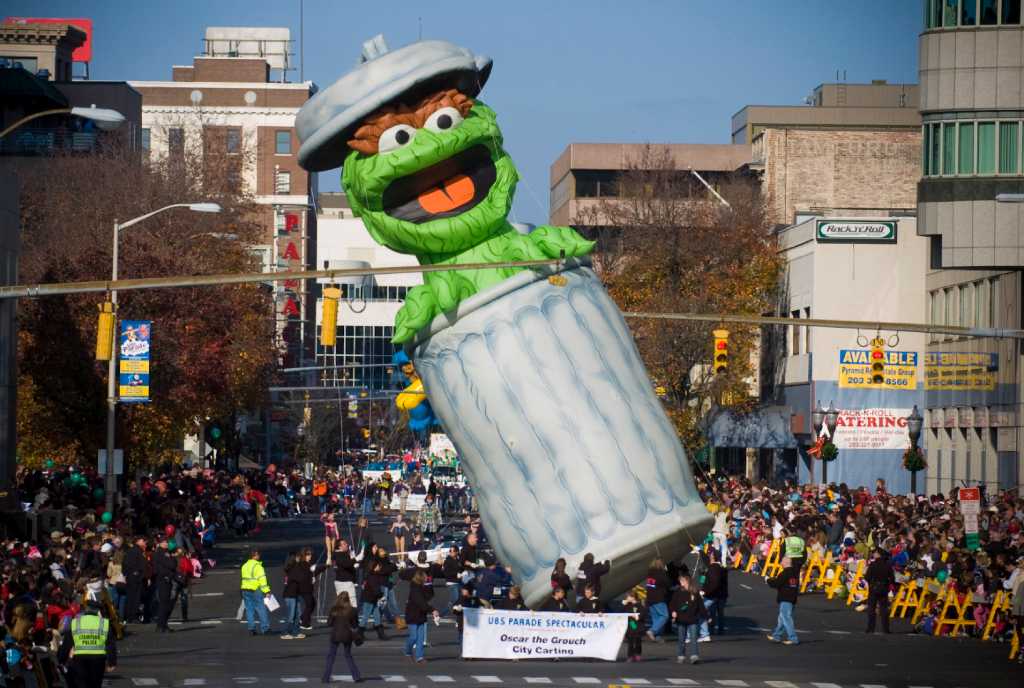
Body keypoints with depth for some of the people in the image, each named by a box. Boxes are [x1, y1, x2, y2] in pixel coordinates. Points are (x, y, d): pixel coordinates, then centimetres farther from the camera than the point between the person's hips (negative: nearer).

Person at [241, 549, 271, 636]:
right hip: (255, 590, -7)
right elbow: (262, 579, -15)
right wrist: (266, 591, -14)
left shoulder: (244, 566, 14)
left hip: (245, 590, 7)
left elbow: (245, 578, 15)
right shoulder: (257, 566, -11)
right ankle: (264, 628, 1)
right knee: (261, 609, 0)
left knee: (249, 610, 7)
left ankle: (251, 629, 5)